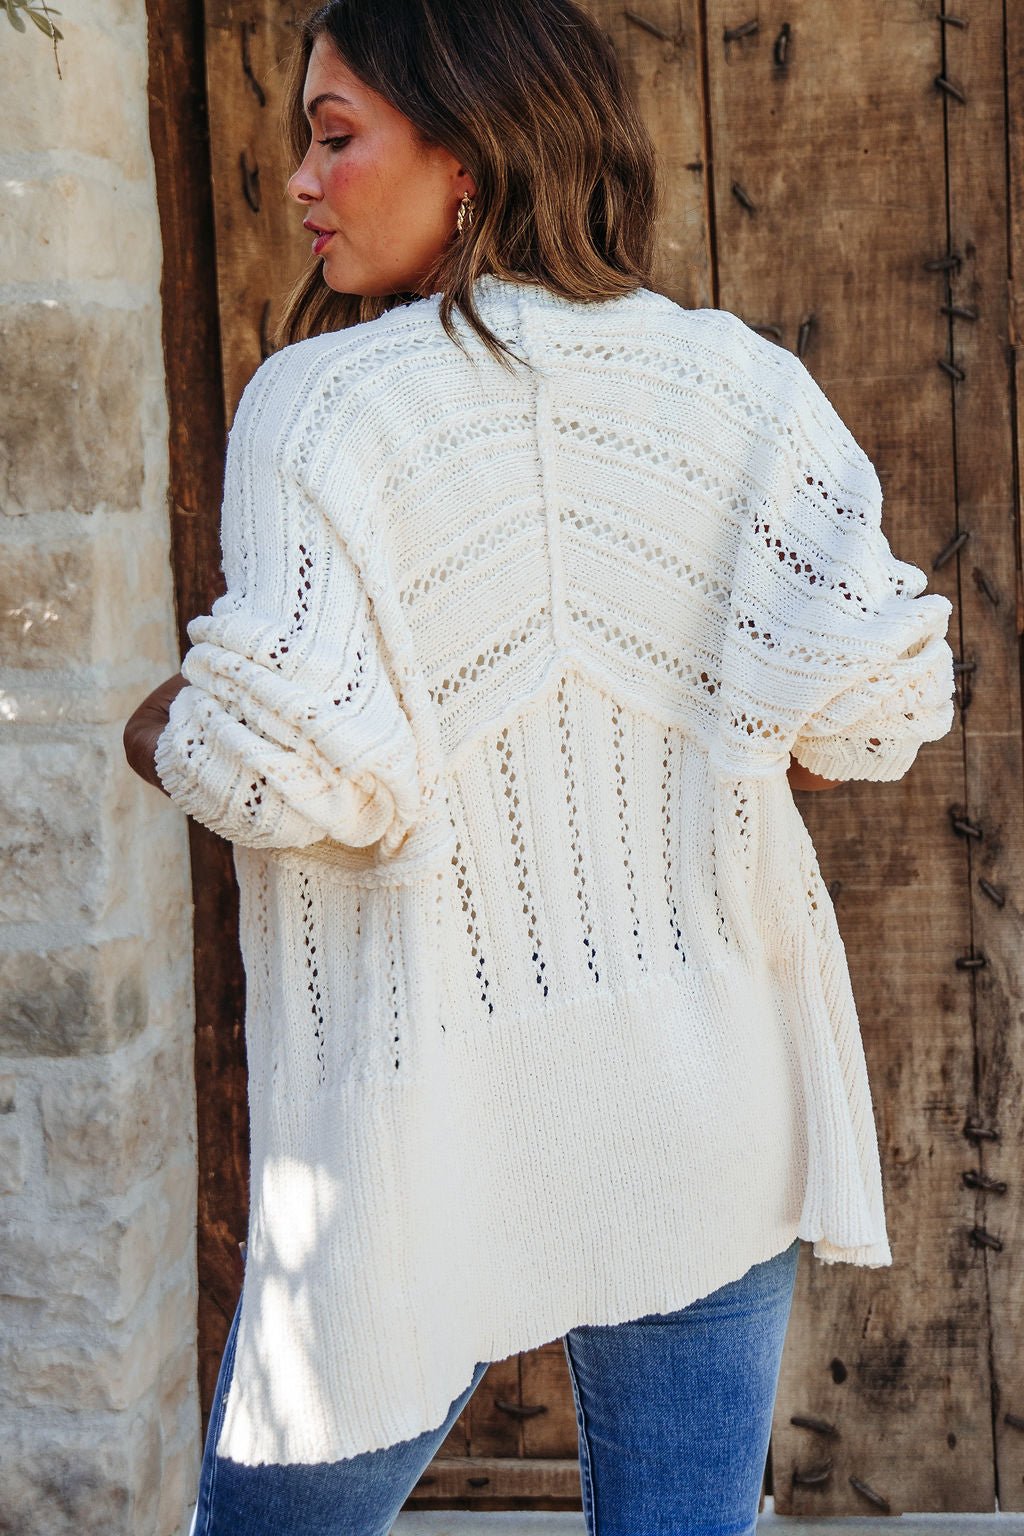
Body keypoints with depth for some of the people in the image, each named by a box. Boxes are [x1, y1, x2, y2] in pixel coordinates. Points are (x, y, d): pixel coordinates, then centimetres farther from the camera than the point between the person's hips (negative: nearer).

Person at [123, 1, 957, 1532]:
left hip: (430, 1133, -3)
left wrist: (162, 739, 3)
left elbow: (297, 769, -18)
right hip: (708, 1105, 4)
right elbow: (867, 707, -7)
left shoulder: (319, 401, -9)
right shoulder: (744, 381, 1)